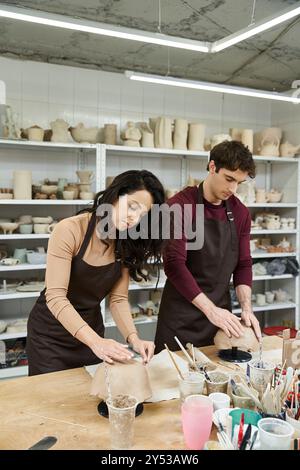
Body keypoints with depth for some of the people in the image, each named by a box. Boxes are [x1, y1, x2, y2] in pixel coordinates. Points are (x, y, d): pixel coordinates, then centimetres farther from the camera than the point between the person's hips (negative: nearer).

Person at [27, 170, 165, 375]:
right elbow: (55, 297, -27)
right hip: (51, 332, -4)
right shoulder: (70, 230, -24)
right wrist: (96, 341, -37)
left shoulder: (126, 244, -6)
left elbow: (118, 298, -7)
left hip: (90, 327, 5)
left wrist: (133, 337, -24)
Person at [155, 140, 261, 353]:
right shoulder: (180, 206, -15)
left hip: (221, 312, 5)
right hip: (182, 315, -5)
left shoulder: (240, 213, 3)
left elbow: (243, 264, 6)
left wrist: (246, 307, -8)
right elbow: (174, 264, -21)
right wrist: (210, 310, -24)